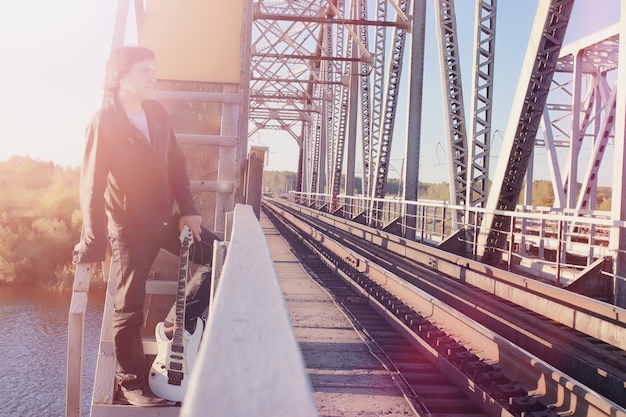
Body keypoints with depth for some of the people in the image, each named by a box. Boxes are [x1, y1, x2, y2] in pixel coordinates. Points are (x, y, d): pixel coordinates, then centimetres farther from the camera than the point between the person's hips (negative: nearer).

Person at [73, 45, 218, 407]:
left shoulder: (157, 113, 5)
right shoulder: (104, 122, -12)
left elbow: (177, 164, 8)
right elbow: (92, 185, -15)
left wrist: (189, 210, -1)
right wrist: (93, 245, -18)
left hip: (167, 219, 6)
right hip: (130, 228, -6)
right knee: (130, 309, 2)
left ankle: (180, 320, 13)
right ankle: (131, 384, 19)